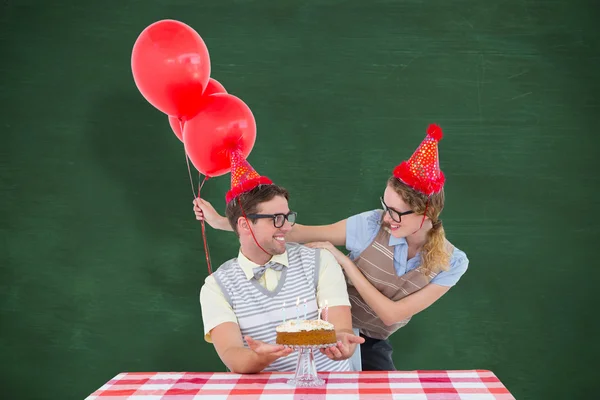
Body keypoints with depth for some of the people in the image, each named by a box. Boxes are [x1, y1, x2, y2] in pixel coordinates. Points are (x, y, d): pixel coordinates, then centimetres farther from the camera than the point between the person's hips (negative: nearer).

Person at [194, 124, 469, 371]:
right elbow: (298, 233, -16)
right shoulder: (373, 225, -21)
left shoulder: (452, 263, -17)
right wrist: (222, 222, -18)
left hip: (371, 344, 1)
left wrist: (344, 261, -25)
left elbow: (391, 314, -20)